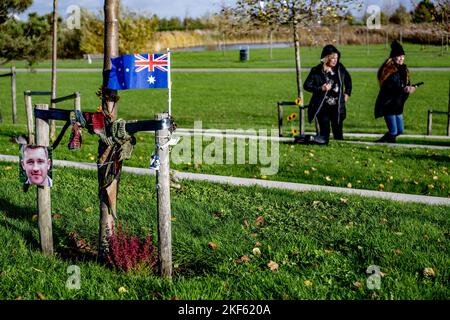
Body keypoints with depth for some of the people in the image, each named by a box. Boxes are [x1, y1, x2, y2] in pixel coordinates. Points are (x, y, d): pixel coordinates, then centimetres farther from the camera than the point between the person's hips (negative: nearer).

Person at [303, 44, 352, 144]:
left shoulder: (340, 68, 4)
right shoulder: (316, 71, -8)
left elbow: (348, 79, 23)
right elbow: (306, 85, -7)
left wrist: (347, 93, 16)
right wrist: (321, 88, -17)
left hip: (337, 106, 4)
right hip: (323, 107, -3)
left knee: (338, 132, 10)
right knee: (324, 132, -6)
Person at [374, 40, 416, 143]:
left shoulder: (403, 69, 9)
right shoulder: (389, 71, -16)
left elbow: (406, 84, 15)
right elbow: (388, 88, -25)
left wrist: (410, 88, -6)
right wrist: (403, 89, -32)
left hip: (398, 104, 9)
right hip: (388, 104, -8)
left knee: (399, 131, 12)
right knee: (393, 132, -7)